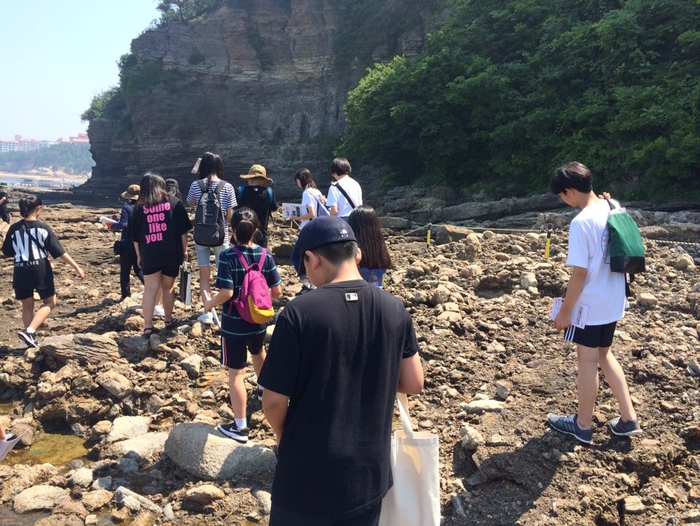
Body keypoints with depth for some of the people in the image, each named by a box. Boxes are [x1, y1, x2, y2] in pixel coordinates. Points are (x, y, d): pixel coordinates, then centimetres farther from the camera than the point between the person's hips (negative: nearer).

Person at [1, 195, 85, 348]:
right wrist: (76, 267, -6)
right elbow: (59, 251, -9)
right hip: (41, 271, -3)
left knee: (27, 306, 15)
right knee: (50, 302, 12)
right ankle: (29, 331, -5)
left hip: (21, 273, 3)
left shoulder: (14, 228, 0)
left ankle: (31, 338, 18)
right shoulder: (43, 227, -8)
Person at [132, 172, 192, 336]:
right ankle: (169, 321, 25)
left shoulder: (139, 207, 4)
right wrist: (184, 250, 11)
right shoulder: (173, 202, 3)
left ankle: (148, 326, -1)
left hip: (149, 255, 0)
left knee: (150, 289, 3)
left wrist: (139, 256, 17)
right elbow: (183, 230, 2)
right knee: (168, 288, 14)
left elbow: (135, 236, 7)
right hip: (171, 253, 0)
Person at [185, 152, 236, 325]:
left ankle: (208, 313, 5)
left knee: (204, 274, 8)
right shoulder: (227, 187, -8)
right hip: (221, 235, -1)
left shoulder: (196, 185, -5)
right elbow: (230, 215, -8)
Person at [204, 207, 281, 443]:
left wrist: (210, 303, -4)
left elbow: (226, 293, -24)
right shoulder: (266, 255, -5)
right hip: (259, 320, 5)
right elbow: (277, 291, -4)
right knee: (258, 352, 34)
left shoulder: (227, 256, -18)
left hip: (234, 324, -5)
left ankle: (240, 426, 8)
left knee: (236, 372, 3)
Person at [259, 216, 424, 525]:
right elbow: (413, 383, 2)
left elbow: (274, 401, -16)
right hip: (369, 473, 4)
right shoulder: (394, 310, -7)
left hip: (307, 475, -4)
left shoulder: (300, 313, -20)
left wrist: (284, 436, 5)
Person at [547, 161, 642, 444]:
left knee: (587, 360, 6)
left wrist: (565, 311, -14)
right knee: (604, 355, 21)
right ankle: (628, 419, 25)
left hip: (591, 304, -8)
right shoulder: (612, 208, 3)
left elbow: (579, 272, -22)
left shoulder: (581, 222, -23)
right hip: (612, 299, 8)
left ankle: (583, 425, 23)